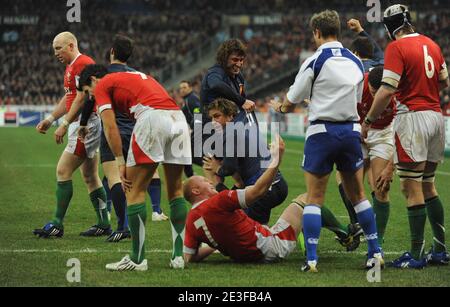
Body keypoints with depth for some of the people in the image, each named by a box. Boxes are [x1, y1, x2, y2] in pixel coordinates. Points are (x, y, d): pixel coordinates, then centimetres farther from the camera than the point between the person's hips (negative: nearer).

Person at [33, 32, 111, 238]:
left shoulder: (83, 64, -15)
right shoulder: (71, 67, 18)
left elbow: (81, 98, -21)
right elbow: (68, 99, 27)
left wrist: (65, 124, -20)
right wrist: (50, 119, 21)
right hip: (81, 125, 11)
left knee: (63, 171, -10)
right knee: (90, 176, 11)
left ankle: (57, 225, -8)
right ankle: (104, 224, 13)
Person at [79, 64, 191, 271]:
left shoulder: (102, 86, 14)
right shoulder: (137, 76, 36)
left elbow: (110, 126, 2)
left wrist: (120, 163, 2)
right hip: (178, 117, 7)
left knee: (135, 191, 2)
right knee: (175, 190, 15)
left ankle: (138, 259, 1)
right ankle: (178, 256, 13)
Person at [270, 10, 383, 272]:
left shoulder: (314, 62, -10)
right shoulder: (356, 62, 6)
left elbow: (291, 104, -5)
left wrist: (280, 107, 19)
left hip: (322, 131, -4)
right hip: (351, 130, 4)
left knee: (314, 198, 1)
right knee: (358, 195, 14)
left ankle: (311, 259, -5)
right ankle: (375, 252, 14)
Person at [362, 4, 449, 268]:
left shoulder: (397, 47, -11)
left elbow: (387, 90, -16)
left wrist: (368, 121, -8)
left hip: (413, 117, -7)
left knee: (412, 189, -4)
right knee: (428, 186, 16)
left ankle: (416, 255, -3)